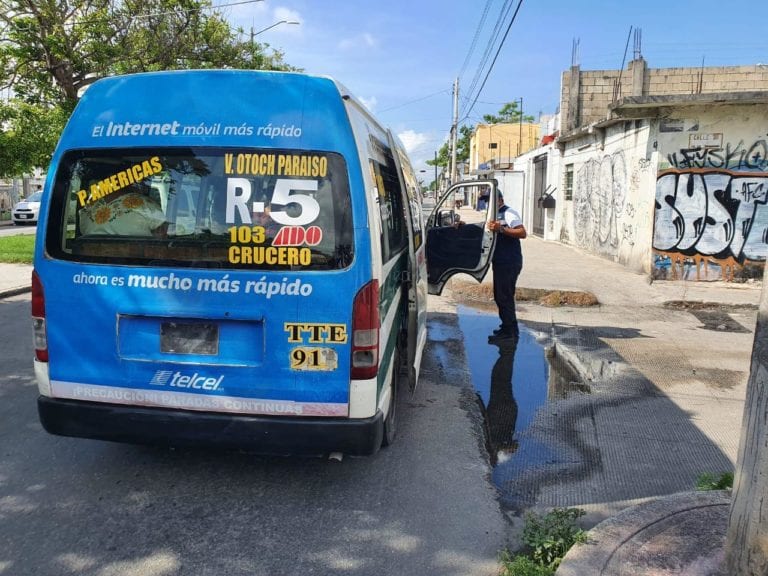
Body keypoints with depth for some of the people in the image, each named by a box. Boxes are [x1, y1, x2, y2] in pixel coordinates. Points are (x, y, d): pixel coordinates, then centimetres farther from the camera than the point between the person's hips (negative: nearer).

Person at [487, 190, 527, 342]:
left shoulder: (508, 213, -13)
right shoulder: (496, 215, 17)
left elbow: (523, 233, -24)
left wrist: (501, 229, -33)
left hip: (509, 263, -10)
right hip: (501, 262, 10)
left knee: (504, 297, -8)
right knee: (500, 296, 16)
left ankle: (510, 331, -2)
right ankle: (508, 327, 26)